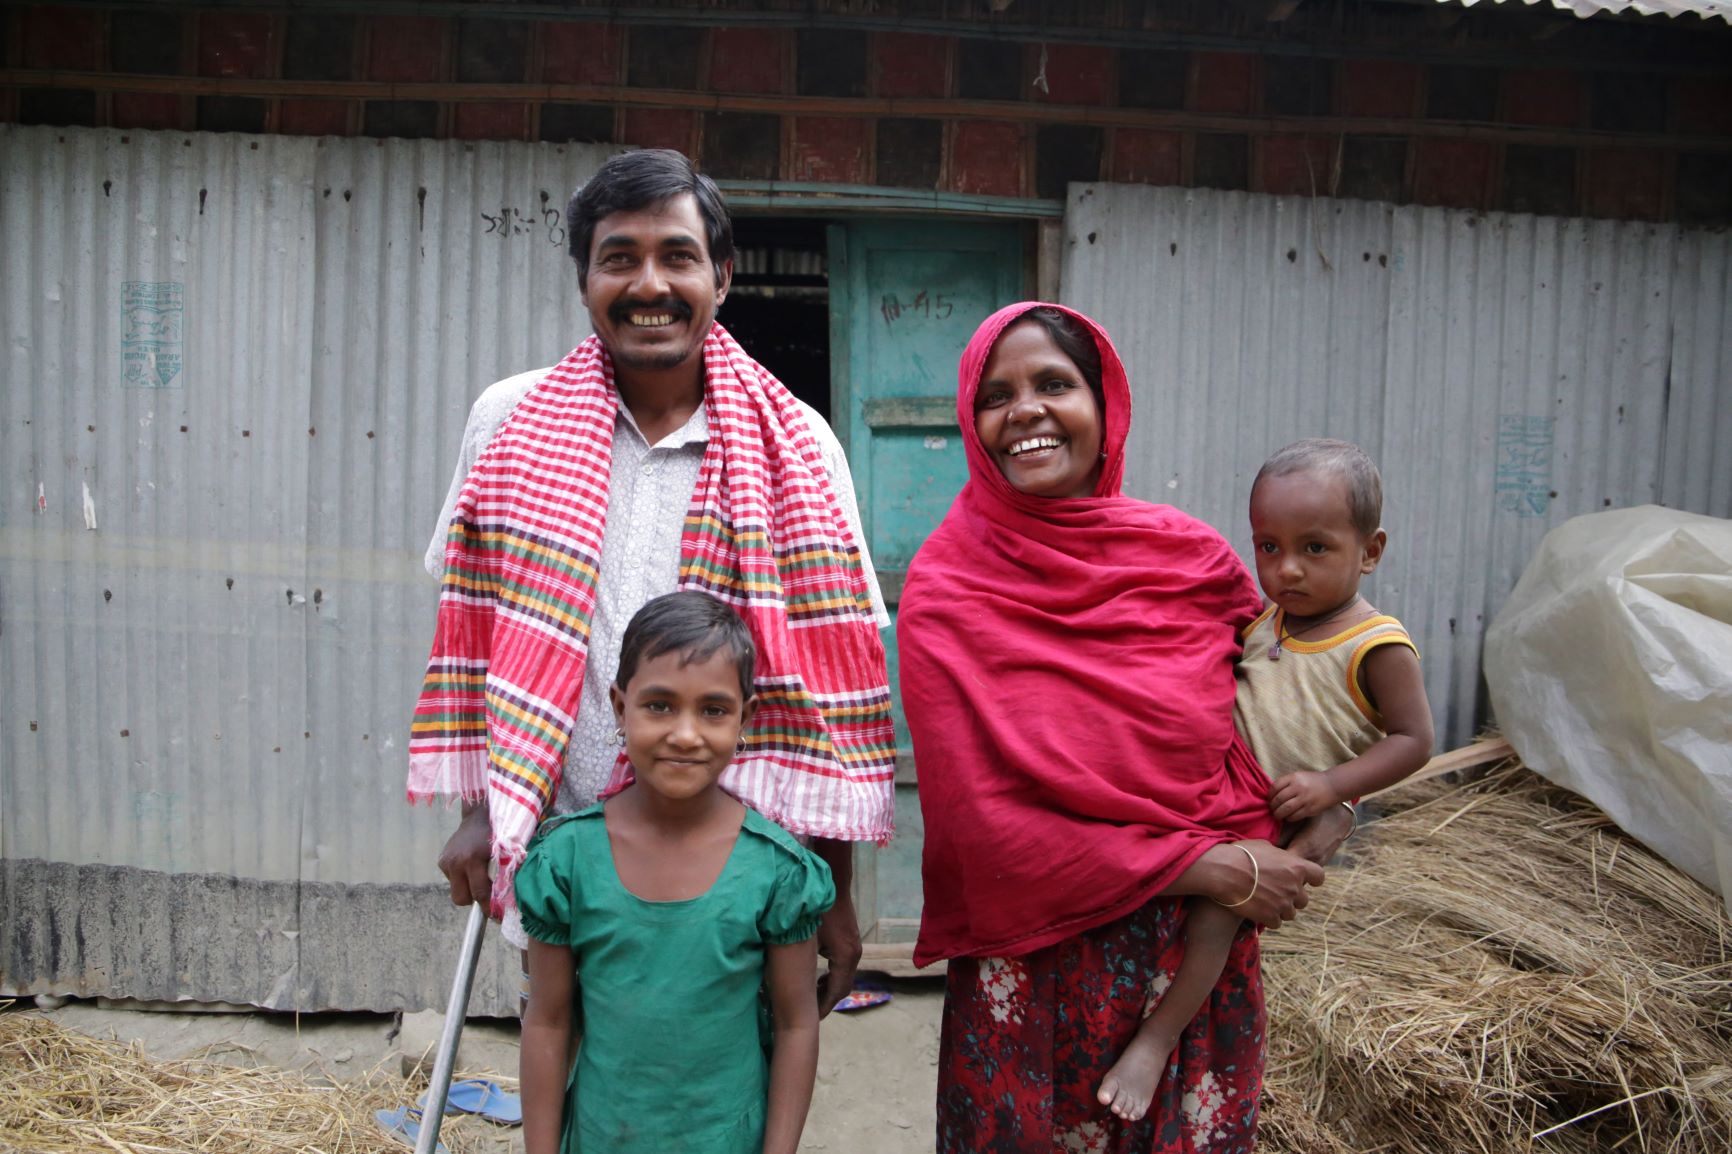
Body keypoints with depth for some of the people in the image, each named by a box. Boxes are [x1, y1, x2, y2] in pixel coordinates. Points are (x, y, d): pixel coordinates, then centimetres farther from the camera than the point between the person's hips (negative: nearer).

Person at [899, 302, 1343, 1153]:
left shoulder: (1191, 557, -3)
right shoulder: (945, 591, -11)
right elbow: (985, 821, -14)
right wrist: (1209, 867, -14)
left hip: (1204, 959, 3)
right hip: (1036, 966, -2)